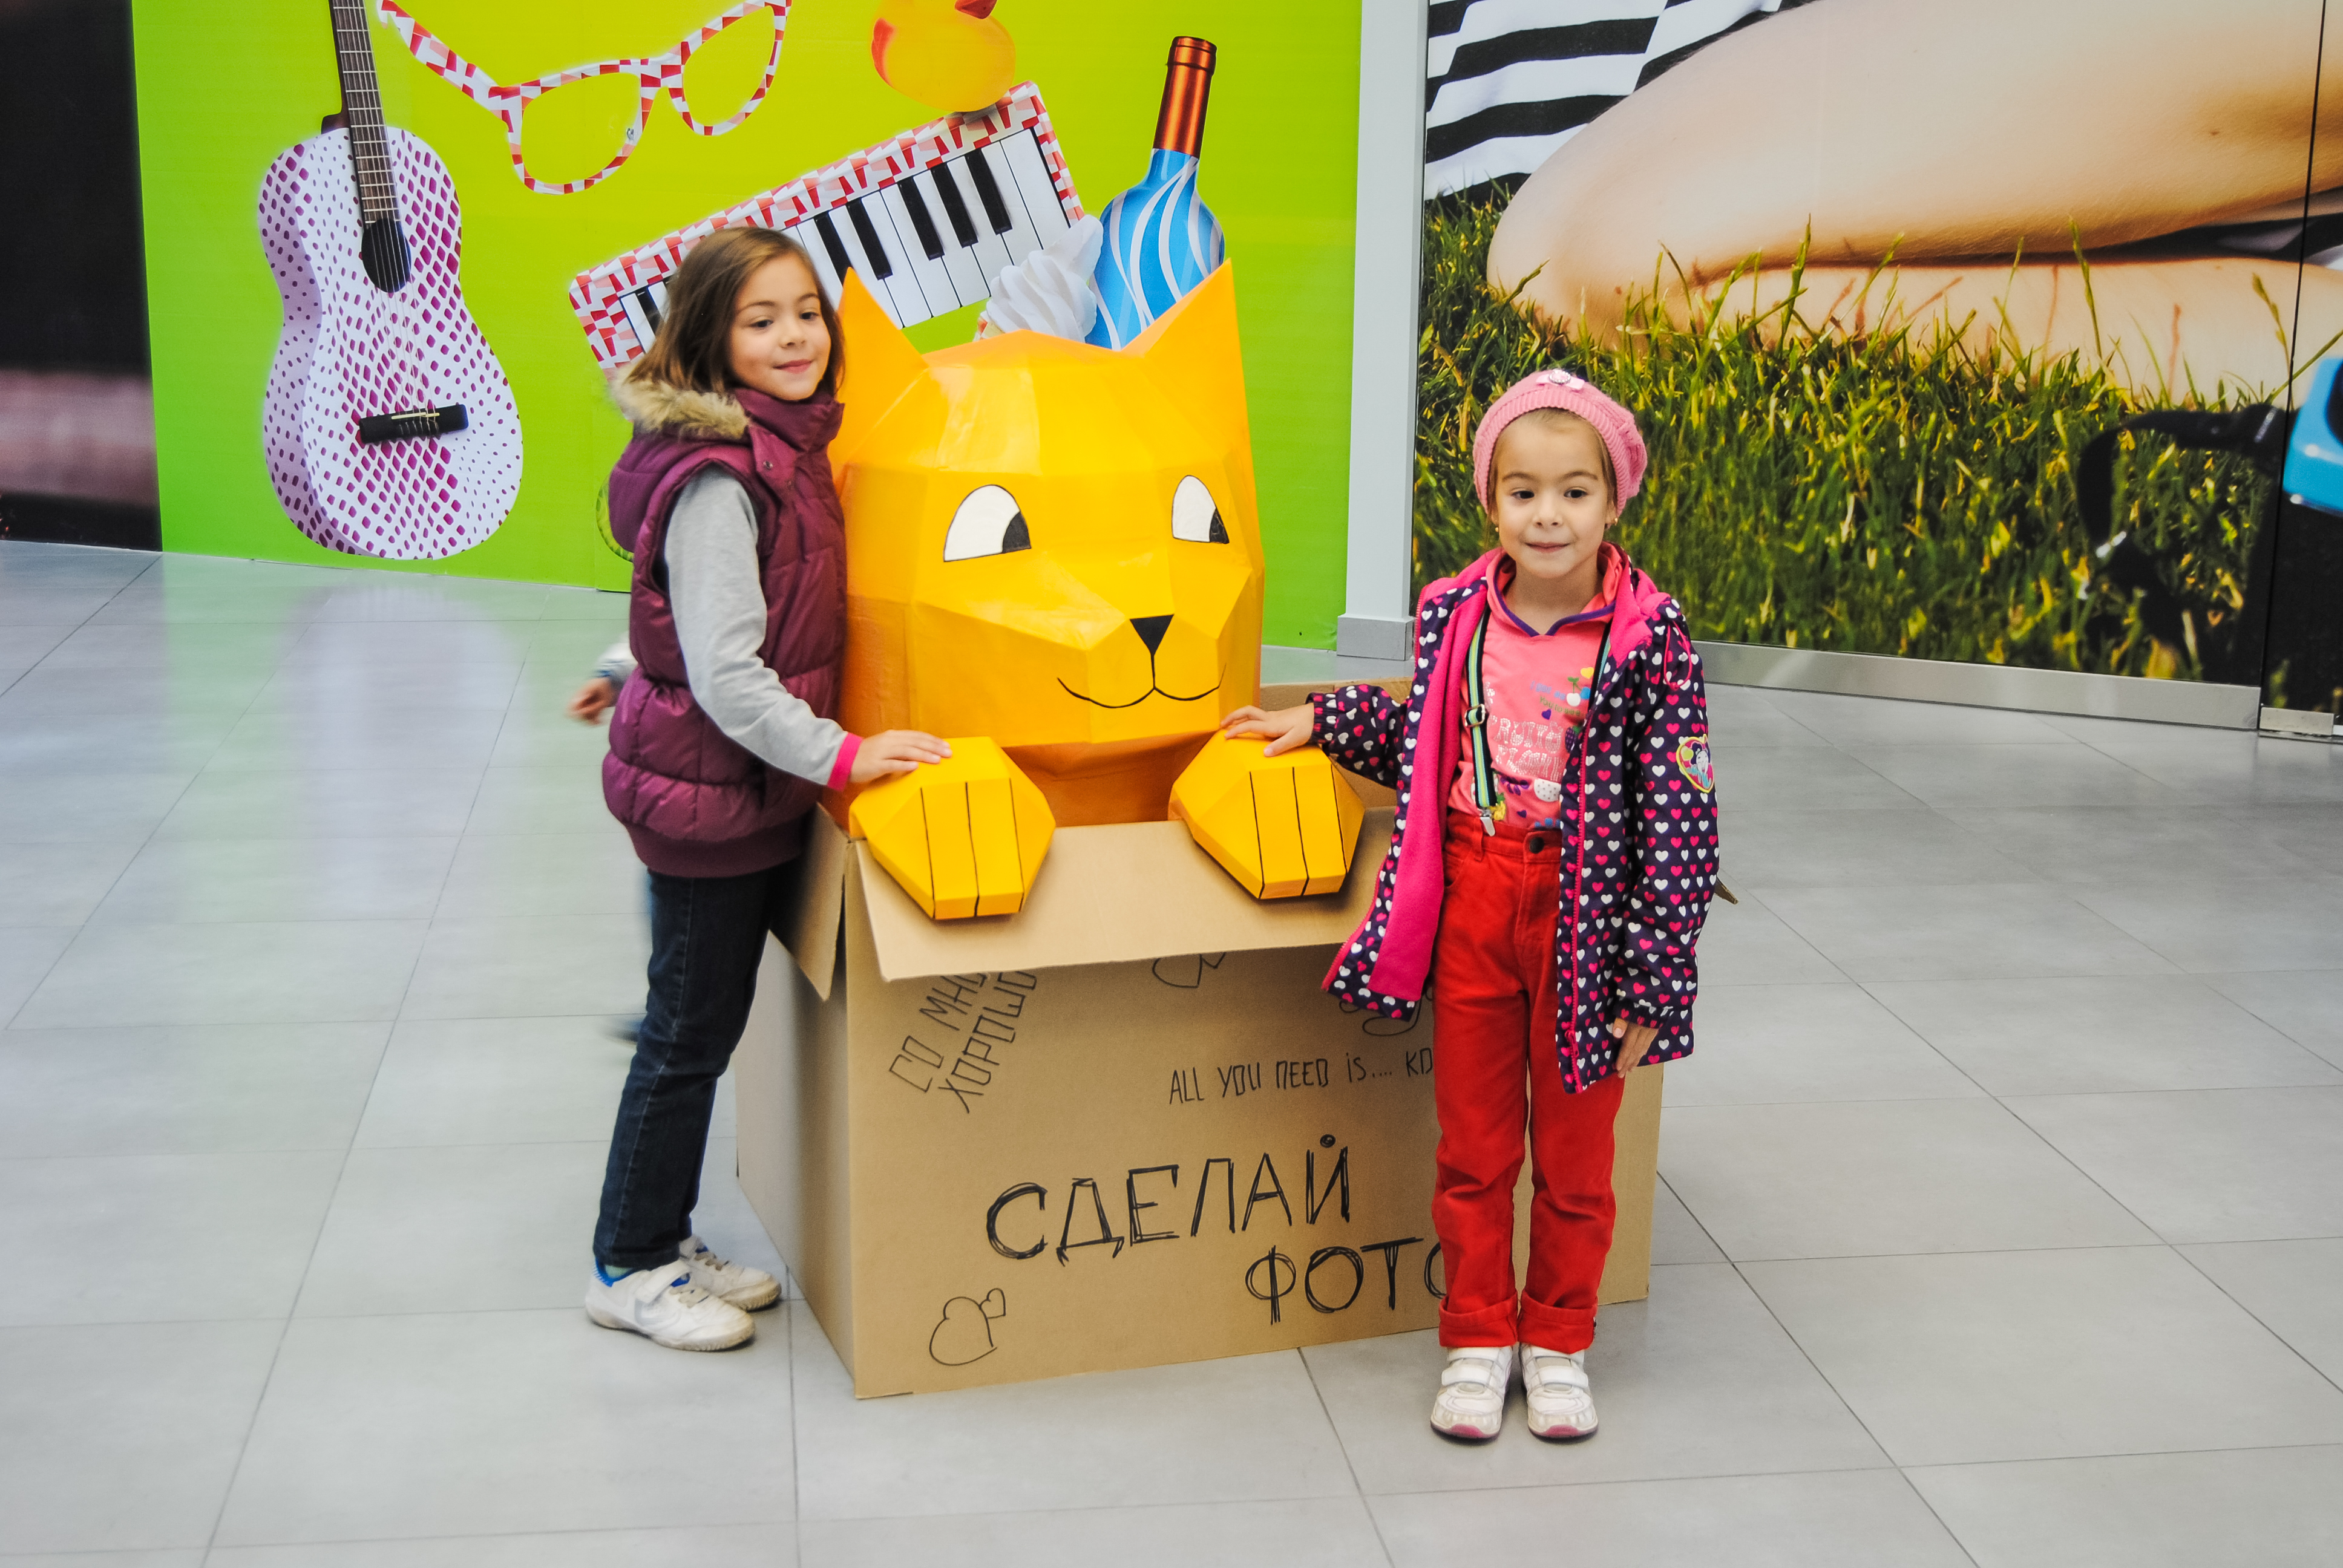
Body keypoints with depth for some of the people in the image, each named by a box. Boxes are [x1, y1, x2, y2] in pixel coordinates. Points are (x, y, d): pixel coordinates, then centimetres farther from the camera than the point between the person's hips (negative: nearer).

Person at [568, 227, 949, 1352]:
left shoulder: (786, 446, 7)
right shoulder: (719, 476, -22)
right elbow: (726, 674, -25)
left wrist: (635, 672, 31)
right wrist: (839, 755, -26)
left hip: (749, 781, 9)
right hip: (711, 784, -9)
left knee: (700, 1025, 16)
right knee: (690, 1034, 3)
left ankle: (664, 1243, 29)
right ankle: (629, 1269, 18)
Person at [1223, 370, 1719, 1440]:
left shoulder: (1649, 638, -14)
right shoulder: (1454, 615, -1)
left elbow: (1678, 812, -12)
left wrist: (1653, 978, -13)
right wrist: (1324, 720, 14)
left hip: (1587, 912, -3)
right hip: (1473, 902, 3)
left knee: (1574, 1151, 13)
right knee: (1472, 1143, 13)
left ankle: (1558, 1343, 30)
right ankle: (1478, 1341, 28)